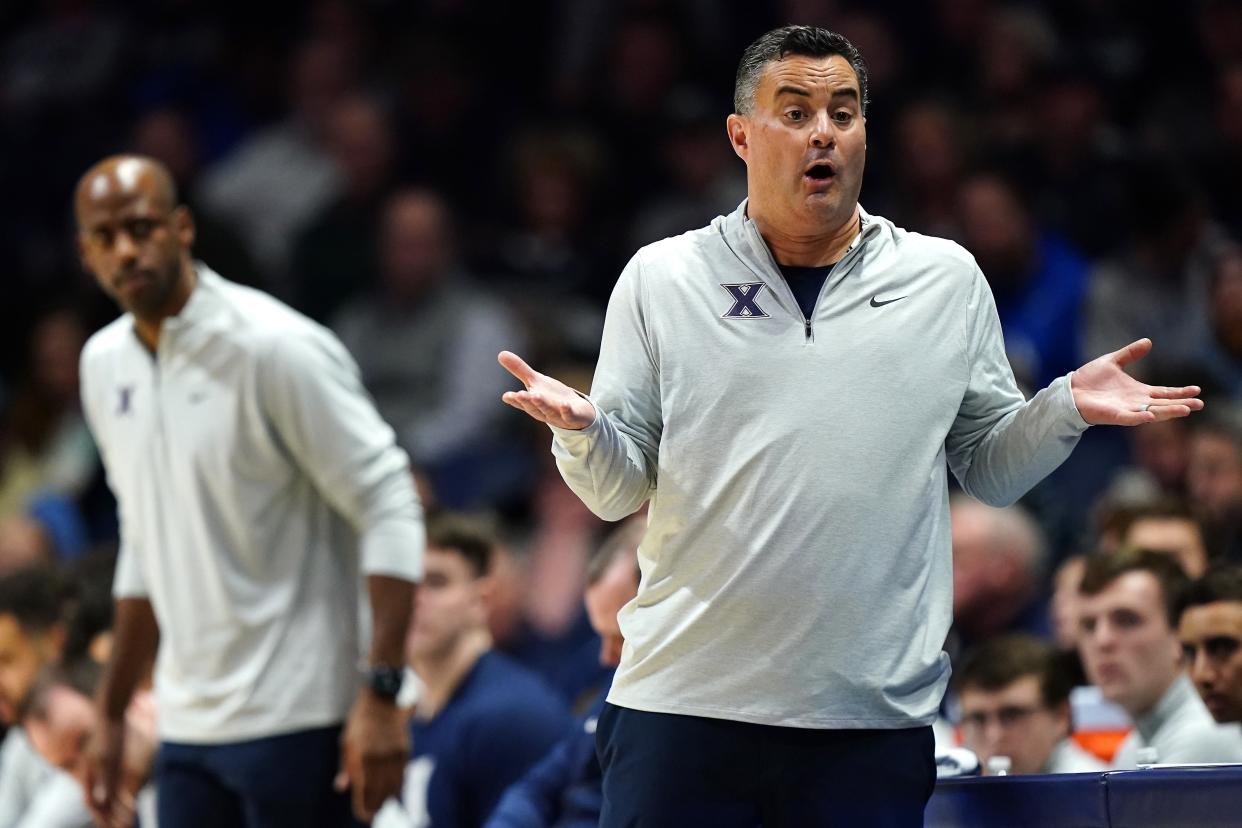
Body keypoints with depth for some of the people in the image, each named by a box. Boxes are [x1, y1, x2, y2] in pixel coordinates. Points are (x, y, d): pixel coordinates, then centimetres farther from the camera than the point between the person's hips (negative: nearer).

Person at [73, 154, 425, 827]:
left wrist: (380, 695, -21)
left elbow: (390, 508, -14)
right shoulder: (104, 363, 11)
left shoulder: (275, 348, -12)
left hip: (296, 721, -7)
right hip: (187, 726, 7)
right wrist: (111, 716, 21)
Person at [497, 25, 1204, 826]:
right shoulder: (661, 278, 6)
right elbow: (617, 490, 6)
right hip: (682, 700, -1)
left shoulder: (947, 279, 9)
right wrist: (581, 429, -15)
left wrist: (1066, 408, -5)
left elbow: (990, 471, 12)